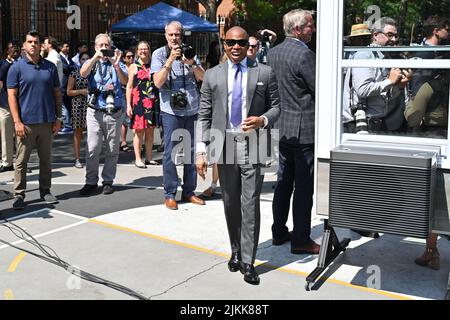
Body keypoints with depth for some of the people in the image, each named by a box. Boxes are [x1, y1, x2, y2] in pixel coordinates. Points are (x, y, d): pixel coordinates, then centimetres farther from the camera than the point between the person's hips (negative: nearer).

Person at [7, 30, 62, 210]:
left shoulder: (50, 67, 8)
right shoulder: (17, 68, -1)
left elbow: (57, 93, 10)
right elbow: (12, 96, -3)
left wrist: (58, 118, 5)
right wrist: (17, 121, -11)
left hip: (47, 121, 3)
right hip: (26, 122, -3)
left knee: (46, 159, 11)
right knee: (21, 161, 3)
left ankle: (45, 191, 22)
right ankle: (19, 195, 11)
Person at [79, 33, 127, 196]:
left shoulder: (116, 63, 6)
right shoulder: (92, 63, 8)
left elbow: (124, 81, -12)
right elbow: (83, 73, -15)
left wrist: (116, 65, -29)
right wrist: (95, 57, -27)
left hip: (114, 113, 1)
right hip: (95, 112, 0)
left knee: (112, 150, 7)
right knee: (92, 149, -3)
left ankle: (108, 181, 18)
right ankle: (91, 182, 6)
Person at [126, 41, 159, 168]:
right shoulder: (134, 66, 3)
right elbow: (129, 87, 0)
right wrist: (128, 105, -8)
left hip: (152, 102, 4)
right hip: (138, 102, -3)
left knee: (150, 131, 8)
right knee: (139, 131, -1)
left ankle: (149, 158, 17)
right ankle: (138, 159, 6)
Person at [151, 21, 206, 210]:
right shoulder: (159, 54, 2)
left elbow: (202, 77, 3)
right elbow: (158, 82, -10)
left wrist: (191, 63, -14)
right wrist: (170, 60, -16)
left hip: (192, 109, 4)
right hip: (171, 110, -4)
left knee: (192, 151, 8)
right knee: (170, 152, -4)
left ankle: (189, 191, 18)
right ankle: (170, 194, 5)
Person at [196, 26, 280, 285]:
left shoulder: (265, 73, 5)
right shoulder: (212, 75, 8)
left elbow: (276, 106, 9)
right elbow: (205, 115, 6)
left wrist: (263, 120, -13)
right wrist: (201, 150, -1)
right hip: (224, 146, 2)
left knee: (250, 204, -5)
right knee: (231, 203, 12)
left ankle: (248, 262, 5)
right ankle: (236, 252, 30)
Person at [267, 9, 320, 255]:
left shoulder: (272, 53, 9)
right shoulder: (304, 54, -17)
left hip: (280, 127, 8)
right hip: (303, 128, -8)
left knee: (283, 182, 16)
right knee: (304, 186, 0)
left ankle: (279, 232, 24)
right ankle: (301, 240, 7)